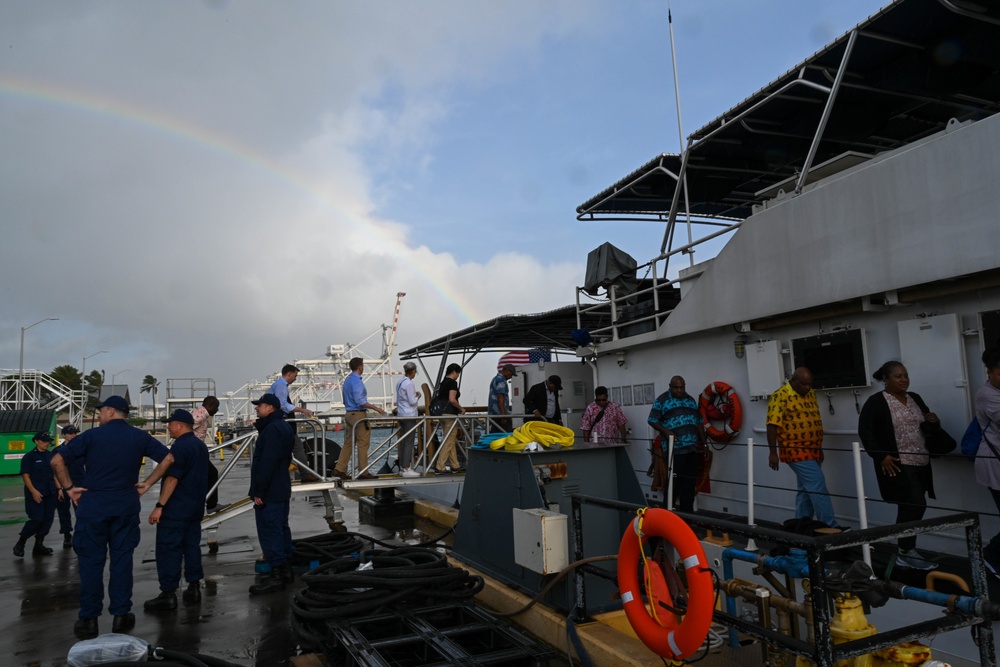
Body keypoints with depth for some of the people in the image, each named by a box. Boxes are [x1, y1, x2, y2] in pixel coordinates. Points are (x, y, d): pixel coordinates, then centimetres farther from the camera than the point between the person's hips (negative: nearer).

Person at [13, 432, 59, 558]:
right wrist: (33, 491, -19)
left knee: (48, 519, 4)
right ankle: (20, 544, 10)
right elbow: (25, 476, -10)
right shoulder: (29, 457, -6)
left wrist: (58, 488, 9)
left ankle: (38, 545, 13)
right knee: (36, 519, -10)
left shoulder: (51, 456, 10)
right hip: (35, 494, -6)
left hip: (50, 493, 6)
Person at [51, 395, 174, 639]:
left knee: (91, 561, 6)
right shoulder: (139, 437, 3)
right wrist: (147, 483, 8)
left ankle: (88, 619, 11)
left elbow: (57, 461, -11)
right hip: (126, 506, 2)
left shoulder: (92, 436, -5)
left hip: (93, 505, -2)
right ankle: (121, 615, 13)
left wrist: (69, 487, -1)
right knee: (122, 559, 8)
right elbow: (168, 458, 4)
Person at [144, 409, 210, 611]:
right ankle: (194, 588, 15)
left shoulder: (180, 446, -16)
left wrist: (159, 506, -20)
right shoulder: (200, 445, 14)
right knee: (192, 545, 12)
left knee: (168, 549, -3)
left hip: (176, 508, -9)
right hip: (195, 507, 9)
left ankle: (168, 594, -2)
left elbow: (172, 478, -21)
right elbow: (207, 472, 21)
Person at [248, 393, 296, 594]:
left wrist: (258, 491, -21)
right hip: (281, 489, 11)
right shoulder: (284, 427, 15)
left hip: (269, 492, -11)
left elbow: (267, 463, -24)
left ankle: (276, 575, -4)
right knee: (281, 528, 15)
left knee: (269, 532, -7)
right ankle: (286, 569, 23)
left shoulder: (272, 429, -19)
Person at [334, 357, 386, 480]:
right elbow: (359, 401, -22)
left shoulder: (347, 380, 15)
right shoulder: (357, 381, -15)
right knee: (363, 443, -4)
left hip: (349, 414, 9)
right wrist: (376, 408, -20)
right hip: (359, 415, -9)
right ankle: (363, 472, -2)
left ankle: (340, 469, 9)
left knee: (348, 443, 11)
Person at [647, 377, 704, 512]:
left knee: (690, 482, 7)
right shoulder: (662, 400, -1)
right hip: (675, 448, -5)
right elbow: (652, 420, -4)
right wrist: (666, 431, -18)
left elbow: (699, 422, 19)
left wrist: (704, 444, 11)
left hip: (693, 448, 5)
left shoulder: (691, 400, 17)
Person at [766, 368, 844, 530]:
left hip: (813, 450, 8)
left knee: (806, 489, 12)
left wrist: (819, 448, 21)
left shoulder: (811, 394, 12)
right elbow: (772, 424, -17)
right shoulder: (781, 396, -13)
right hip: (796, 451, -8)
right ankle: (831, 527, -5)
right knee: (817, 487, -10)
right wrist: (773, 452, -19)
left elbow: (815, 421, 20)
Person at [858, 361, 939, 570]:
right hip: (897, 465, -7)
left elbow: (927, 423, 25)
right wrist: (881, 456, -18)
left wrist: (933, 420, 1)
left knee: (909, 508, 11)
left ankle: (904, 552, 22)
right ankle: (907, 552, 2)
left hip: (920, 464, 7)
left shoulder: (915, 398, 12)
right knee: (916, 505, -13)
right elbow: (865, 431, -11)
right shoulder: (876, 402, -8)